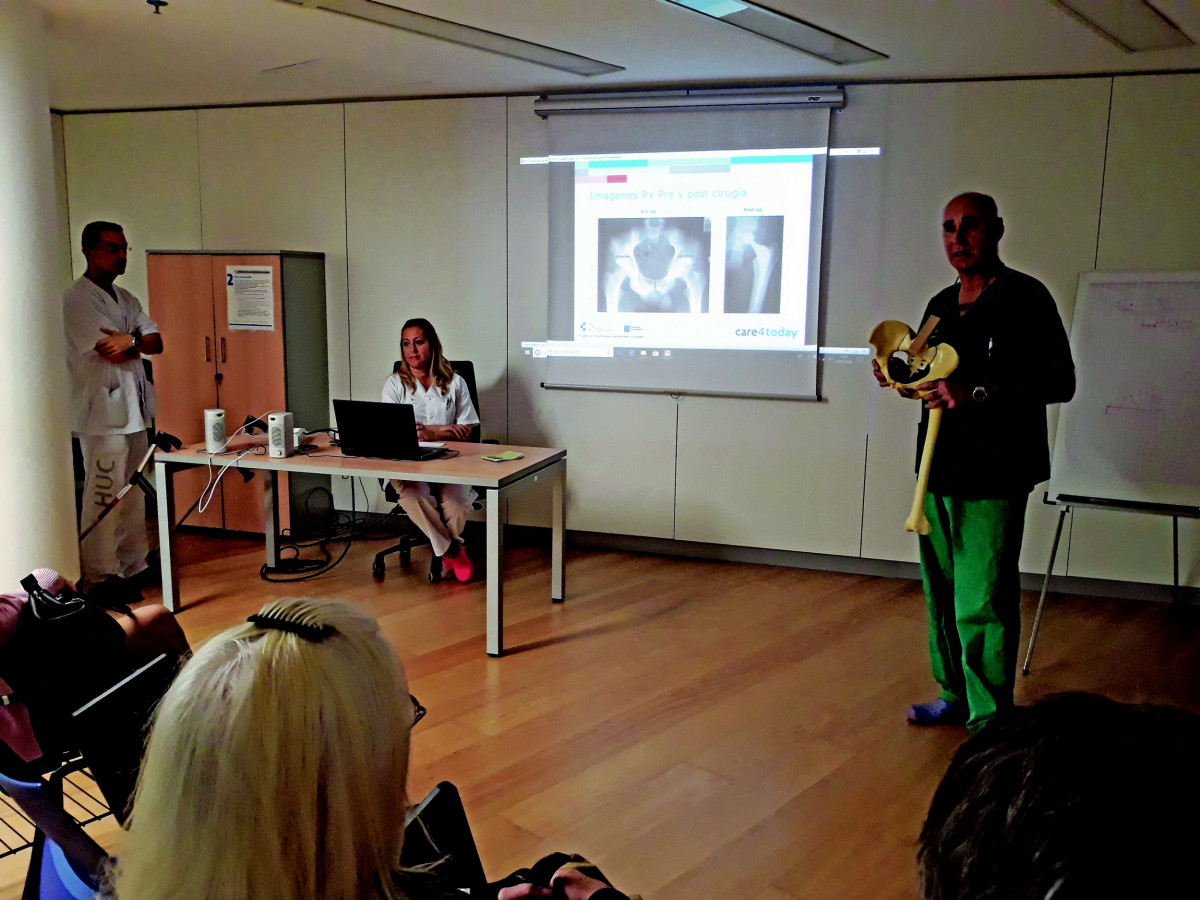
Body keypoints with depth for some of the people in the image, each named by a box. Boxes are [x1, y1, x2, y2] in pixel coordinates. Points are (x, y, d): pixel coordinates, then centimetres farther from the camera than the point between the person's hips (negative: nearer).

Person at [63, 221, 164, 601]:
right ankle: (101, 576, 3)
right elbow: (111, 353, -18)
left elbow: (156, 343, 5)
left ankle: (133, 564, 24)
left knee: (133, 493, 14)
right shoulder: (78, 299, -10)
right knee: (103, 496, -5)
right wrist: (137, 341, 1)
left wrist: (129, 341, -15)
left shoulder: (126, 299, 16)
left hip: (133, 410, 9)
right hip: (103, 412, -8)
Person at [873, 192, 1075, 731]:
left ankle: (990, 719, 6)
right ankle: (954, 697, 29)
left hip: (994, 478, -7)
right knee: (942, 593, 14)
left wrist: (978, 392, -25)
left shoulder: (1024, 296, -7)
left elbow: (1059, 382, -15)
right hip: (938, 470, 8)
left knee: (981, 602, -6)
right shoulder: (941, 304, 16)